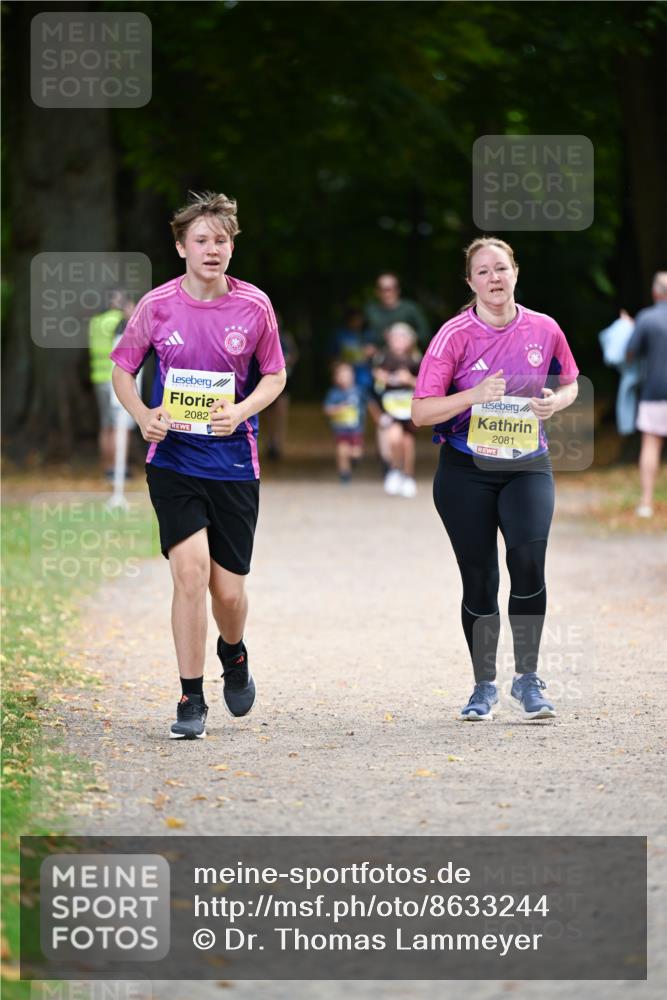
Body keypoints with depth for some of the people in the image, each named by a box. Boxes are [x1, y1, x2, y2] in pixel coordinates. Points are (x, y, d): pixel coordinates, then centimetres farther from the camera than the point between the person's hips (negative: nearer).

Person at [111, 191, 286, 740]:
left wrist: (241, 411, -11)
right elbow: (122, 370, 9)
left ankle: (233, 653, 39)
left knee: (228, 589, 3)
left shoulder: (254, 305, -2)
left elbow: (275, 375, 9)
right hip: (174, 460, -1)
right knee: (191, 570, -16)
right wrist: (143, 416, -10)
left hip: (234, 463, 1)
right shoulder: (157, 305, -3)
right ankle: (191, 701, -5)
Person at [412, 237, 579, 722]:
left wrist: (556, 401, -6)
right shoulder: (455, 335, -8)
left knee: (528, 556, -21)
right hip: (466, 471, -1)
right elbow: (421, 411, -10)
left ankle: (527, 679, -9)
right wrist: (474, 396, -24)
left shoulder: (544, 330, -1)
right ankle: (484, 686, 19)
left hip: (528, 464, 1)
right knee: (479, 578, 2)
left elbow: (569, 384, 17)